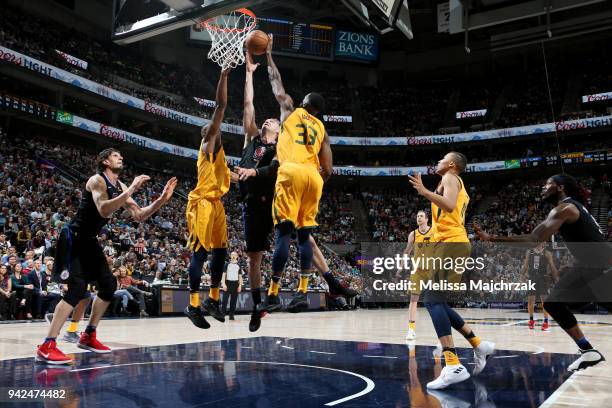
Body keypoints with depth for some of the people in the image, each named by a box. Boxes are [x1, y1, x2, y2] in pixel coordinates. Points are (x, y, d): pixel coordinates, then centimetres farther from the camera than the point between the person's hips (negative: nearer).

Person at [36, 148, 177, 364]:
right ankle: (47, 346, -20)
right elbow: (104, 210, -34)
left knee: (108, 284, 7)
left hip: (89, 240, 9)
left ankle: (88, 336, 20)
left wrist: (162, 199, -5)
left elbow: (139, 216, 6)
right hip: (73, 238, -9)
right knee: (77, 288, -21)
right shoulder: (97, 180, -17)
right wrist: (131, 191, -35)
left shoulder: (120, 187, 8)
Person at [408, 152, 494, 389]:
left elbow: (450, 205, -21)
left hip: (450, 243, -10)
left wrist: (424, 191, -21)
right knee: (436, 302, 14)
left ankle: (453, 367, -27)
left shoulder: (450, 177, 0)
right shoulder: (457, 184, 29)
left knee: (433, 300, -19)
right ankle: (479, 345, 19)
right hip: (454, 243, 10)